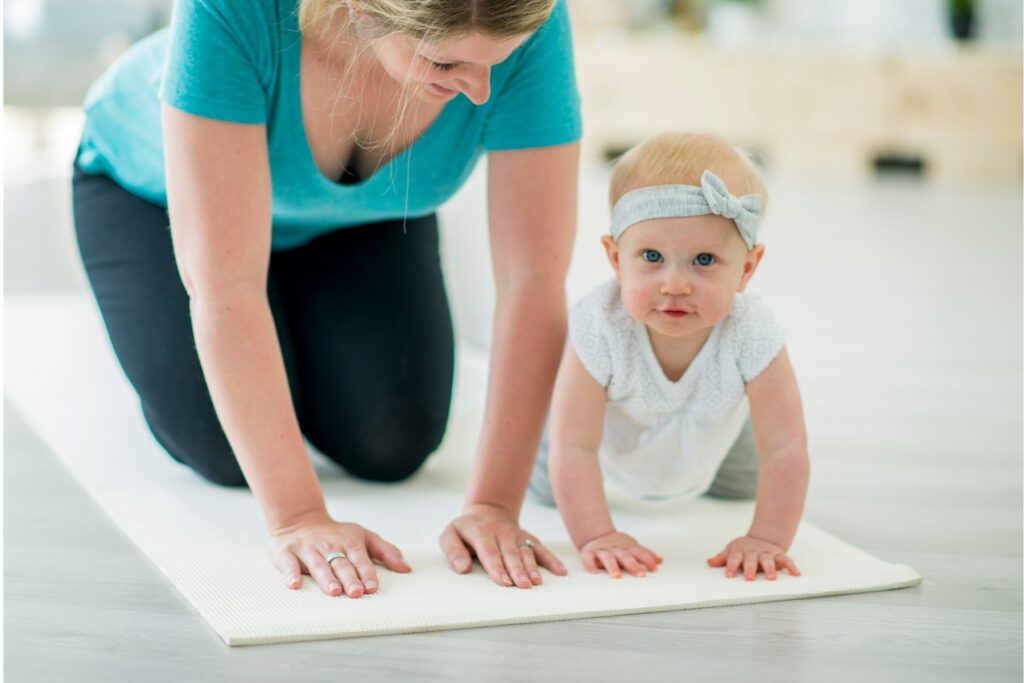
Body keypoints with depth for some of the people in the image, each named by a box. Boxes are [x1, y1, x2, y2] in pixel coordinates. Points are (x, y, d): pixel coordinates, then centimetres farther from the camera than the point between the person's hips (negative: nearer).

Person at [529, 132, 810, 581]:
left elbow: (785, 449, -39)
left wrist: (767, 540, -44)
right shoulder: (600, 328, -45)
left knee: (740, 488, 29)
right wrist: (595, 537, -47)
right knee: (547, 489, 19)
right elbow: (573, 448, -41)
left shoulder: (752, 335, -43)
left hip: (710, 437, 1)